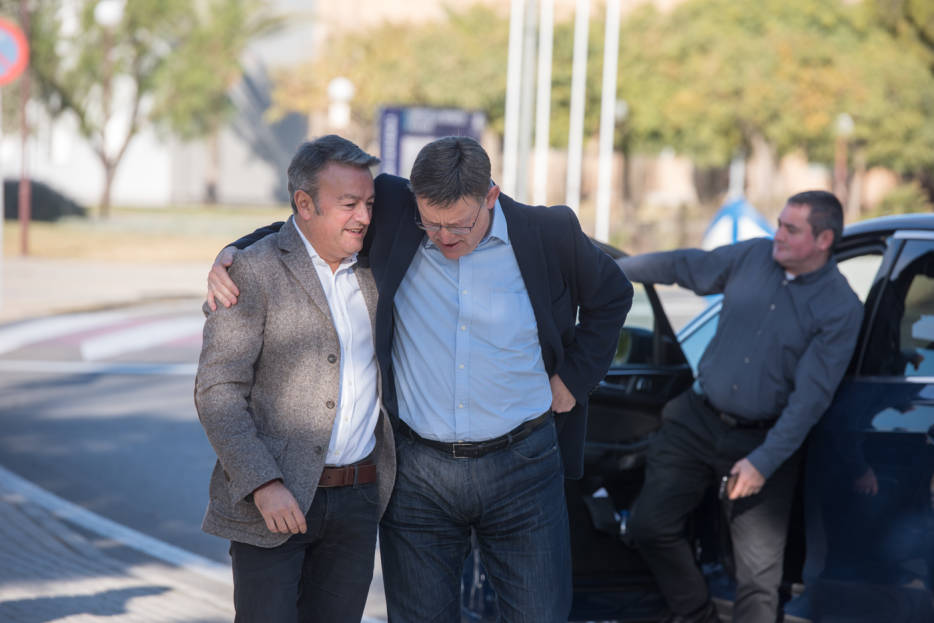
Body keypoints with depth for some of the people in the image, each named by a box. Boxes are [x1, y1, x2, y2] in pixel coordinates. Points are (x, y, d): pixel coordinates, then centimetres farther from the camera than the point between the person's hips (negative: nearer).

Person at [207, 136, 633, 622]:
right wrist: (233, 256, -5)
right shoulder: (391, 213, -5)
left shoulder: (550, 235, -6)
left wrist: (573, 379, 6)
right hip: (417, 472, 1)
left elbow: (612, 296, 13)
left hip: (522, 467, -1)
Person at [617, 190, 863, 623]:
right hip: (697, 422, 4)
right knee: (649, 526, 0)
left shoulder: (840, 308, -12)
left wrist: (763, 462, -22)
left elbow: (811, 395, -16)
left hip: (765, 439, -4)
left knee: (759, 572, -7)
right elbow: (681, 266, 15)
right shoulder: (754, 256, 1)